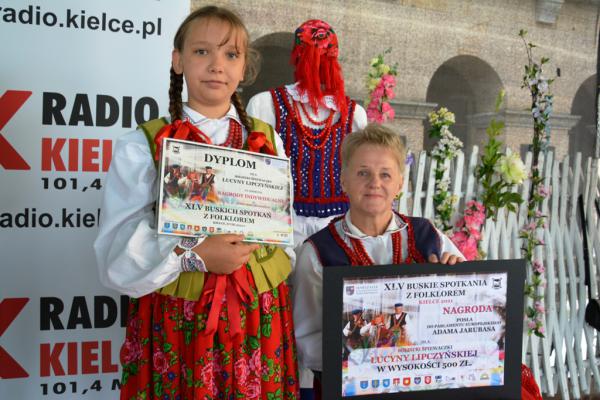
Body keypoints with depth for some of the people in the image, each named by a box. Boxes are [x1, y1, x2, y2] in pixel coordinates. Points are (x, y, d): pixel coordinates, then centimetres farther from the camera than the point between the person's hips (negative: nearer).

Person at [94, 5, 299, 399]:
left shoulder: (268, 141, 7)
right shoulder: (142, 146, -4)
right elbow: (118, 251, -10)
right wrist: (194, 255, -23)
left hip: (259, 317, 3)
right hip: (175, 319, -2)